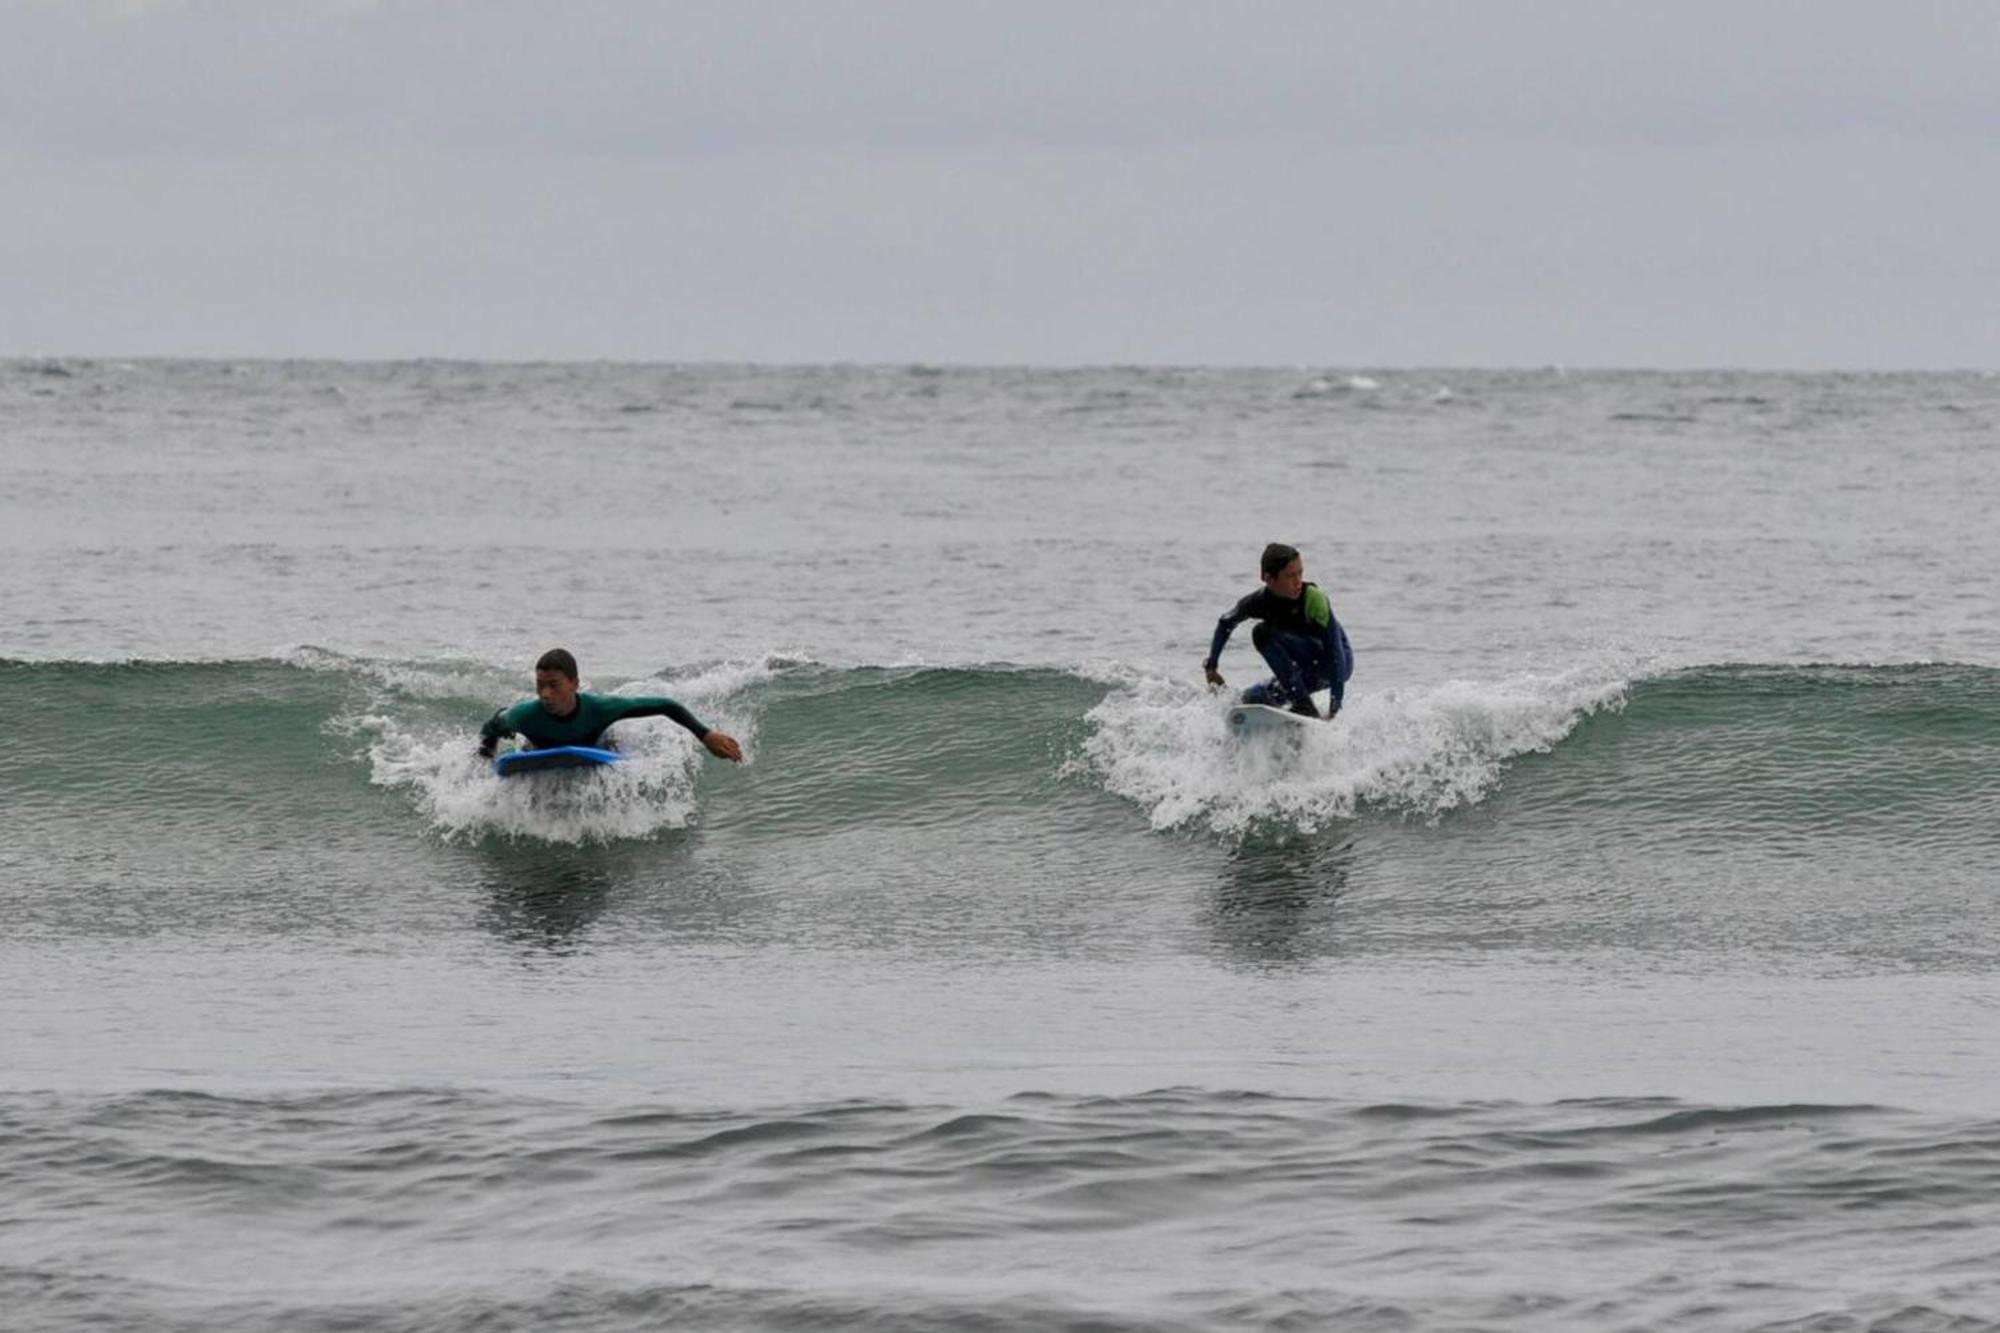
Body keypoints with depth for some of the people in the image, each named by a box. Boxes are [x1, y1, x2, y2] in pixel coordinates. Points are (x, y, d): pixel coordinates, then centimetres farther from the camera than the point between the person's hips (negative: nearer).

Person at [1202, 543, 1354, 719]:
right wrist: (1211, 666, 4)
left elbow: (1335, 651, -30)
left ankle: (1304, 706, -26)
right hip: (1309, 671, 6)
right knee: (1251, 700, -9)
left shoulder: (1313, 599, -27)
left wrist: (1335, 707, -36)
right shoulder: (1259, 602, -11)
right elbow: (1226, 624, 9)